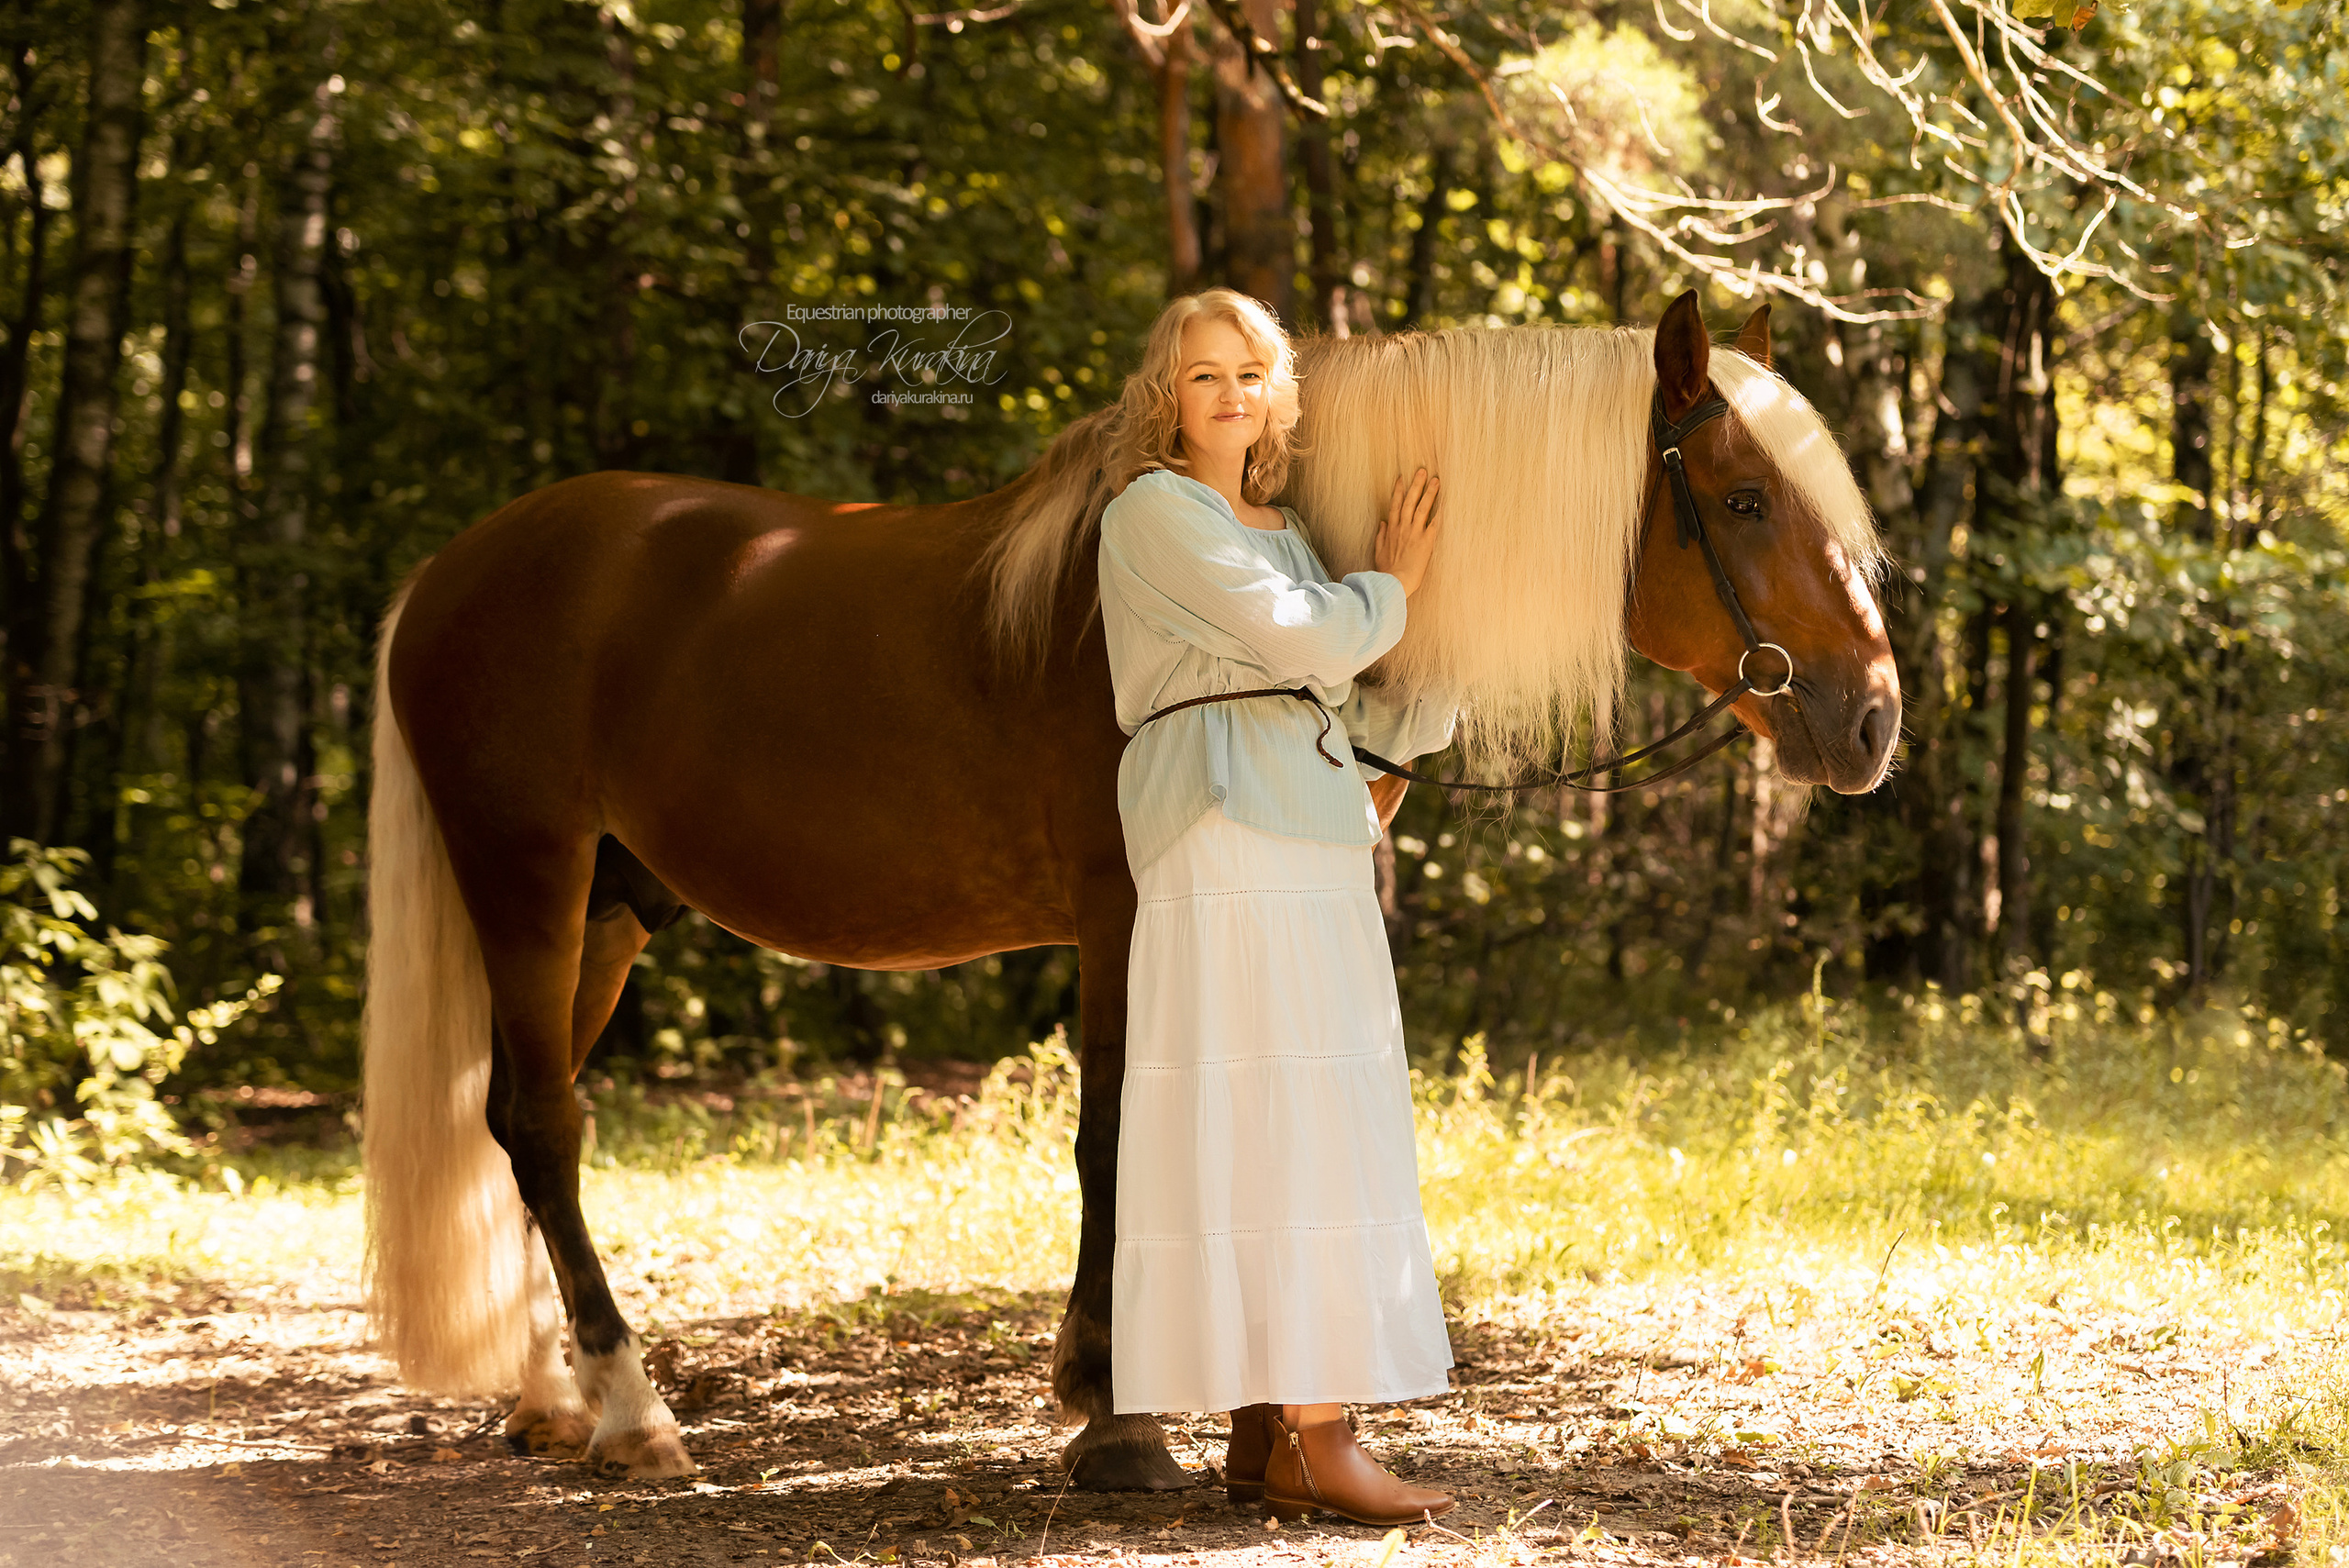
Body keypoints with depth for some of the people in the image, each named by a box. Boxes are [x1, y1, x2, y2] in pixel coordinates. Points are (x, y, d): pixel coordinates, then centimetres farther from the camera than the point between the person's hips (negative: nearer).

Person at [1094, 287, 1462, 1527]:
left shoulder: (1283, 536, 23)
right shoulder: (1158, 512, -2)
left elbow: (1389, 717, 25)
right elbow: (1304, 638, -12)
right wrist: (1390, 584, 5)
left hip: (1317, 850, 9)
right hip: (1226, 833, -9)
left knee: (1303, 1131, 6)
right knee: (1274, 1122, -12)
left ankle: (1261, 1438, 9)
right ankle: (1315, 1441, -13)